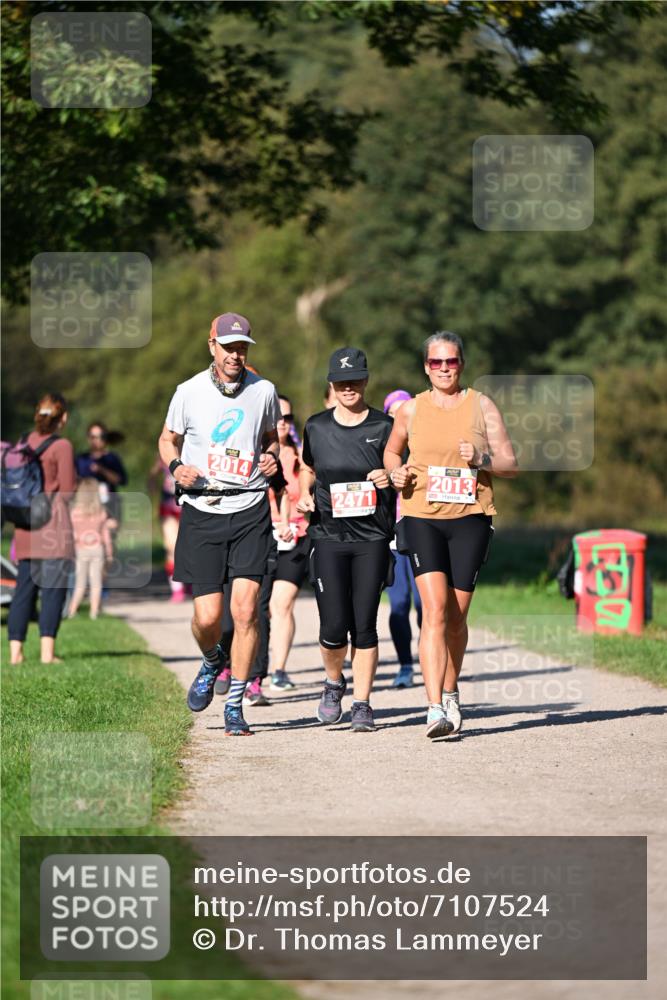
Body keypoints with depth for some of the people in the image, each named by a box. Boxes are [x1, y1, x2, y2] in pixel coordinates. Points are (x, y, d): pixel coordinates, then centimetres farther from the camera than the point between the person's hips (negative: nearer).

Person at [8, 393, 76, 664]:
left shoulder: (28, 442, 10)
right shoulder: (62, 446, -7)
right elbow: (67, 490, -9)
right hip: (53, 518, -6)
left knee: (25, 586, 8)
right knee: (54, 586, -5)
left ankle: (15, 651, 4)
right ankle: (47, 650, -12)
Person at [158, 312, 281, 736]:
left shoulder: (263, 391, 4)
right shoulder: (190, 392, 1)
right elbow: (168, 438, 15)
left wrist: (272, 457, -1)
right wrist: (176, 466, -5)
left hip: (250, 512, 0)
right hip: (202, 514, 0)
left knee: (245, 609, -12)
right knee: (207, 616, -5)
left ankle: (235, 705, 1)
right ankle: (212, 662, 32)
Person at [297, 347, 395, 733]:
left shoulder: (384, 427, 3)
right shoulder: (316, 427, 8)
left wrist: (390, 479, -14)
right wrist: (305, 495, 5)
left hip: (372, 537, -1)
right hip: (329, 537, 1)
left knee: (364, 625, -2)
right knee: (334, 626, -7)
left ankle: (363, 704, 8)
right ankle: (334, 682, 23)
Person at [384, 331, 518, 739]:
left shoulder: (481, 406, 5)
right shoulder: (411, 410, 7)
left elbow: (511, 464, 4)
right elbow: (391, 450, 24)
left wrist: (482, 459, -16)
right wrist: (396, 471, 3)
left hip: (470, 518, 1)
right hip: (422, 517, -1)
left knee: (456, 616, 5)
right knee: (434, 607, -16)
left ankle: (450, 693, 31)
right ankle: (436, 708, -23)